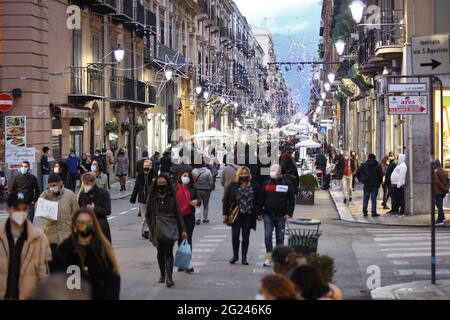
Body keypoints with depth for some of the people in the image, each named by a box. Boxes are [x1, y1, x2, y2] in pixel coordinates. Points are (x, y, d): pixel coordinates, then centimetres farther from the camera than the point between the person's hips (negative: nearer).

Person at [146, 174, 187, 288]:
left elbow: (178, 213, 4)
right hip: (157, 229, 2)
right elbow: (148, 214, 7)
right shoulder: (152, 197, 3)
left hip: (170, 228, -2)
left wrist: (183, 230, 2)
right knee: (160, 252, 12)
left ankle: (169, 278, -17)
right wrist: (151, 228, -2)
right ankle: (163, 275, 26)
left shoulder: (172, 196, 2)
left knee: (168, 252, -12)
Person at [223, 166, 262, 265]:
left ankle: (244, 257, 15)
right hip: (236, 215, 0)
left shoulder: (254, 186, 1)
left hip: (248, 215, 0)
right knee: (235, 236, -1)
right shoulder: (232, 185, 1)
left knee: (246, 237, 6)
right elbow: (226, 200, 3)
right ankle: (235, 255, 18)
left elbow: (259, 200, 3)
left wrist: (259, 213, -1)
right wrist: (225, 213, -1)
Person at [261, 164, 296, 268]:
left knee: (280, 237, 7)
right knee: (267, 236, -5)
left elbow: (292, 200, 1)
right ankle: (269, 257, -1)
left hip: (281, 215, -1)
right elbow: (261, 199, 9)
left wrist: (289, 213, -5)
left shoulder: (287, 184, 0)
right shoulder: (266, 183, 6)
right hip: (268, 215, 1)